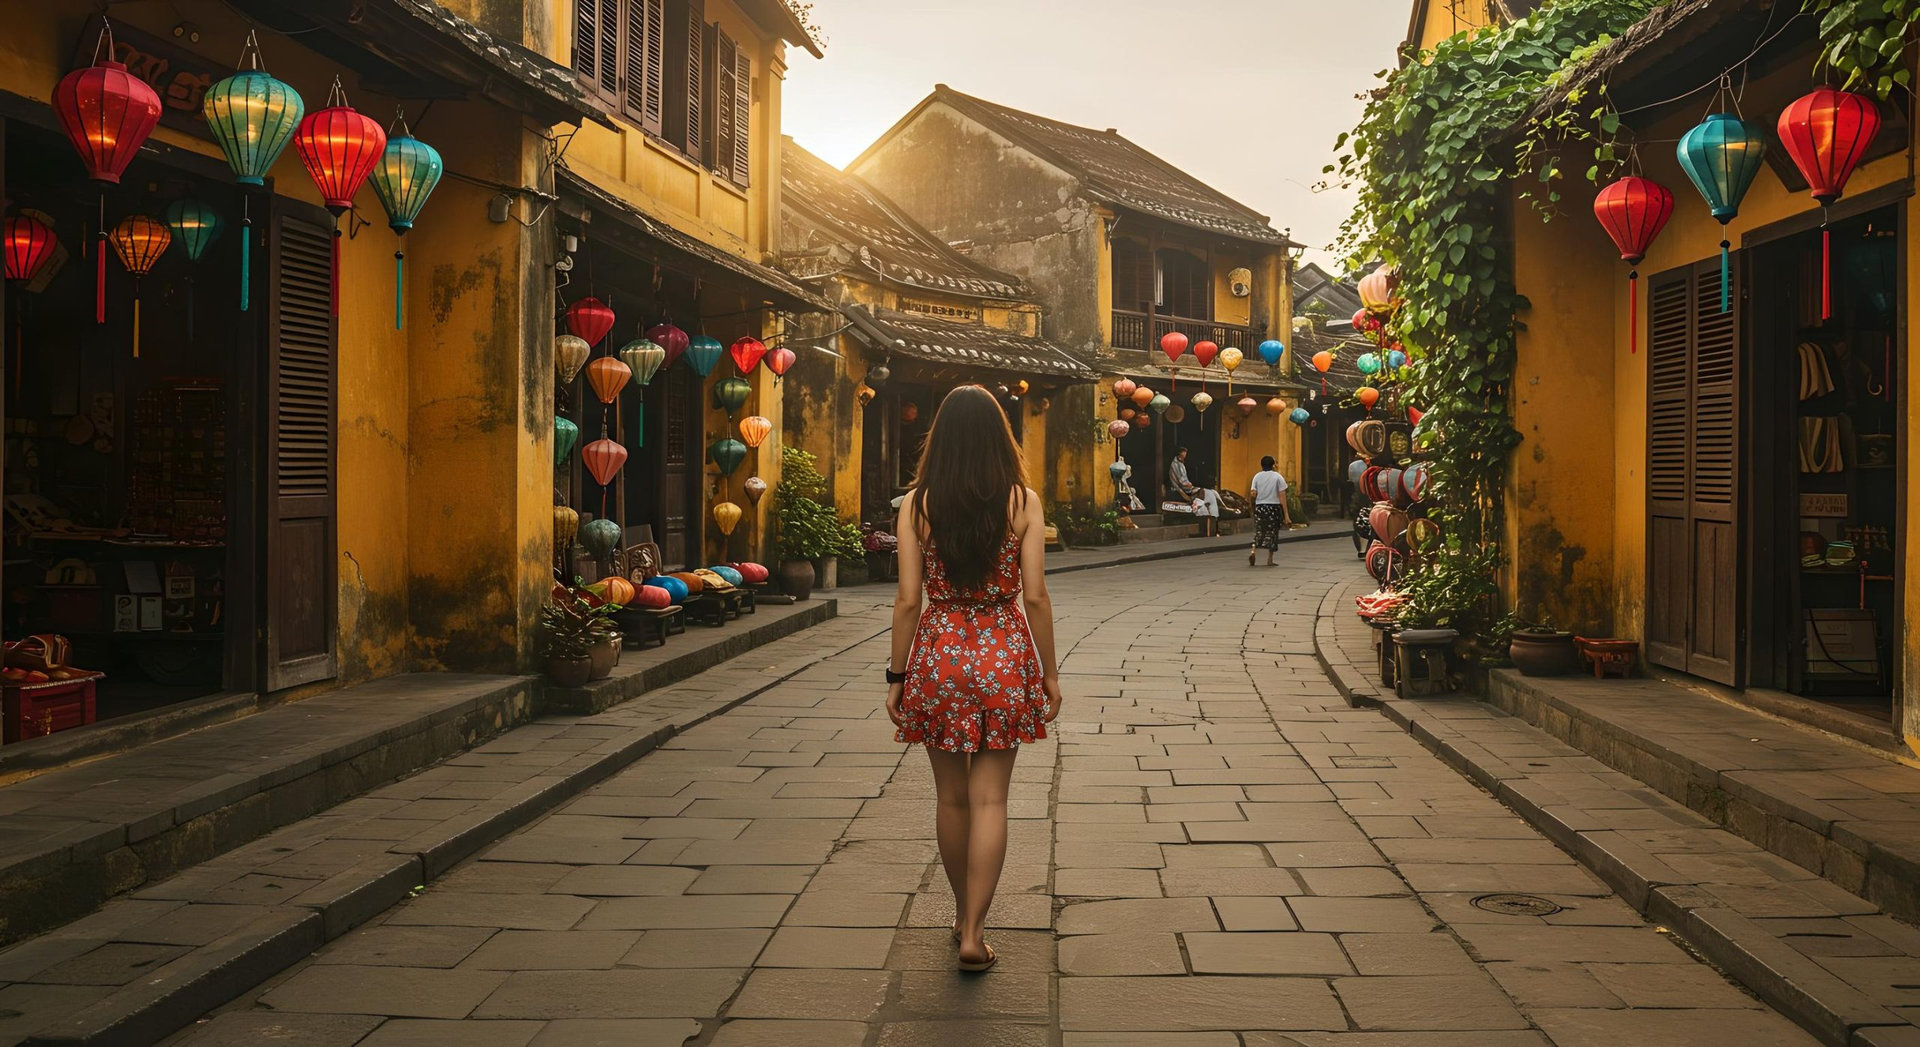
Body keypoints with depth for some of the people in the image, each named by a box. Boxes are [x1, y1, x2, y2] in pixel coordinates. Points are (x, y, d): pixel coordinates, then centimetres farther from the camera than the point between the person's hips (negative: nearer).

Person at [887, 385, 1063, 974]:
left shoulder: (917, 504, -4)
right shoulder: (1022, 501, -5)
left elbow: (908, 599, -5)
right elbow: (1034, 596, -6)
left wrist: (896, 676, 3)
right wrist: (1049, 673, 3)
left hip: (938, 655, 1)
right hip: (1004, 658, -1)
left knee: (951, 798, 14)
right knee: (989, 799, 3)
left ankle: (964, 913, 29)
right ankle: (973, 932, -2)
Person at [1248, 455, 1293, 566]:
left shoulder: (1257, 476, 3)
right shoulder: (1278, 477, -3)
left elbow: (1253, 493, -5)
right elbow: (1282, 496, -7)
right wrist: (1286, 515, -7)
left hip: (1260, 507, 2)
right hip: (1274, 507, -2)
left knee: (1259, 531, 10)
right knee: (1272, 532, 9)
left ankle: (1253, 550, -15)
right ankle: (1270, 559, 11)